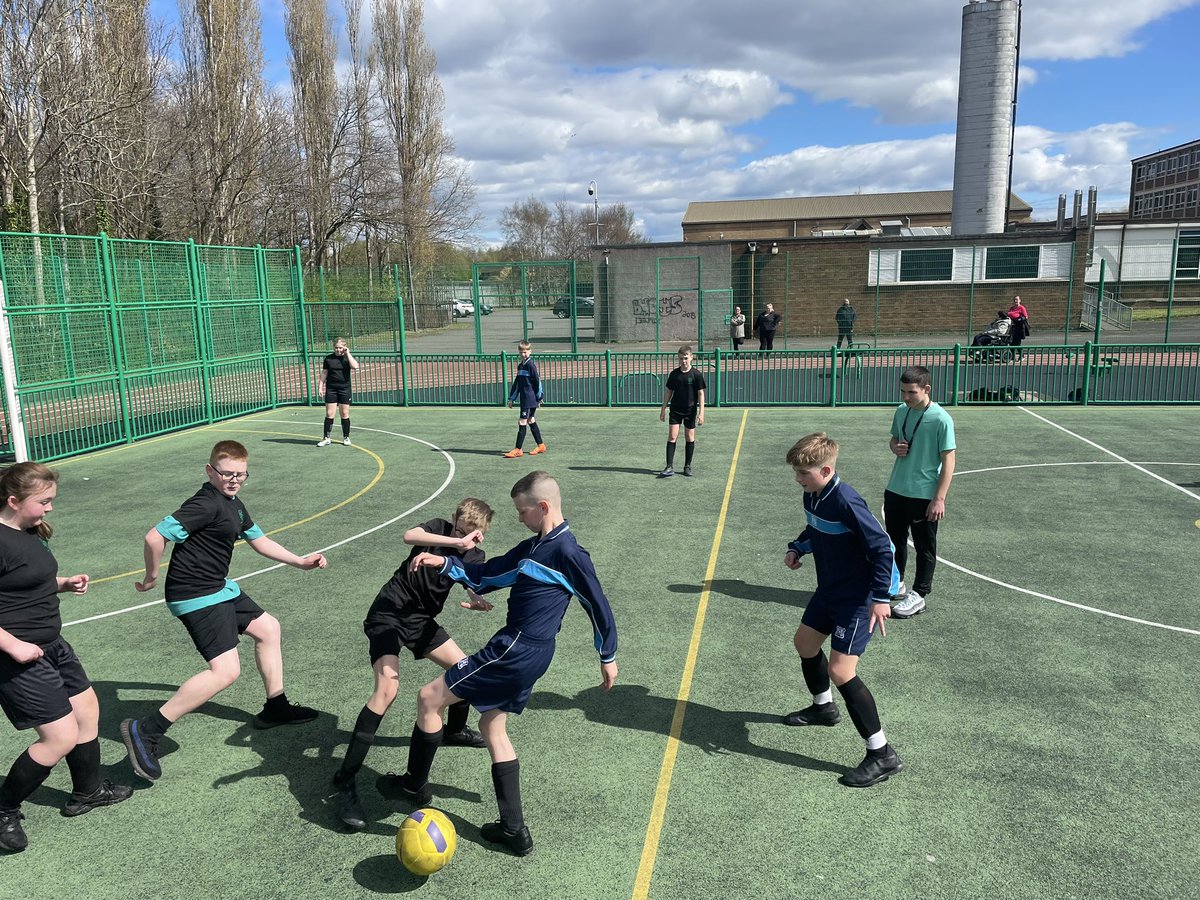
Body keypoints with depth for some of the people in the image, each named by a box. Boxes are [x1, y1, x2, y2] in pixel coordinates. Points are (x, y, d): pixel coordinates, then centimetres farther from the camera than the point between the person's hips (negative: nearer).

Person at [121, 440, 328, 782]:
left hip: (219, 588, 11)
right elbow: (155, 536, -24)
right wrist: (152, 578, -9)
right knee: (226, 670, -17)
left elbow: (259, 541, 24)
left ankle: (275, 707, 34)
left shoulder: (234, 505, 12)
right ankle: (146, 731, -11)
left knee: (267, 627, 21)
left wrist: (300, 561, 16)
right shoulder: (206, 503, -19)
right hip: (195, 596, -11)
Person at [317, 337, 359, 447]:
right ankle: (326, 438, 6)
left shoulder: (348, 356, 1)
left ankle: (346, 437, 18)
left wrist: (347, 353, -14)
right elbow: (324, 373, 8)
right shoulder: (328, 358, 4)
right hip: (331, 389, 1)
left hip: (344, 389, -1)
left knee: (345, 414, 5)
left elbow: (355, 366, -19)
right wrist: (320, 386, -1)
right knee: (329, 414, -1)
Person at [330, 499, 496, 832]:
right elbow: (409, 536, -32)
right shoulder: (439, 527, -10)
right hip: (389, 612, -7)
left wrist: (478, 602, -38)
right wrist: (456, 542, -39)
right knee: (387, 689, -23)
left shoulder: (474, 556, 3)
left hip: (421, 619, 7)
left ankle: (455, 730, 41)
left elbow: (475, 588, -15)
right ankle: (345, 781, -19)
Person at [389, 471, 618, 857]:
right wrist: (444, 563, 2)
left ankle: (415, 785, 20)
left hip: (516, 651, -10)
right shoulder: (531, 548, 12)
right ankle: (514, 830, 23)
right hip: (526, 653, 10)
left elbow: (598, 604, -8)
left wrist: (608, 656, 1)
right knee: (492, 726, 19)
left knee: (429, 698, 0)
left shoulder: (567, 552, -15)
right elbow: (484, 576, 16)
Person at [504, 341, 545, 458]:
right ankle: (541, 446, 23)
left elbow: (537, 381, -12)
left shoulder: (531, 364, -11)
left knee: (522, 422, -8)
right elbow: (516, 383, 21)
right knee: (531, 421, 14)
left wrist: (539, 397, -10)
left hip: (530, 399, -9)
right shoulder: (520, 365, 16)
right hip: (524, 399, 9)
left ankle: (518, 450, -5)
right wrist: (511, 398, 20)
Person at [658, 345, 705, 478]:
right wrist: (663, 410, 9)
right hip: (675, 410, 2)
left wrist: (701, 413, -11)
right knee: (672, 437, -6)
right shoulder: (674, 374, 2)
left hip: (690, 410, -1)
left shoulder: (696, 375, -6)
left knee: (690, 437, 6)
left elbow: (701, 394, -5)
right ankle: (670, 467, -6)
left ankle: (687, 466, 18)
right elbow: (668, 391, 10)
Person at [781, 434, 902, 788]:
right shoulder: (812, 496, 0)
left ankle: (883, 755, -3)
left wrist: (881, 597, -26)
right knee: (805, 642, 24)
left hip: (859, 597, -10)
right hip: (830, 590, 10)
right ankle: (824, 708, 50)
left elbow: (881, 547, -25)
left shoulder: (846, 502, -28)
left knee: (840, 670, -14)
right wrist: (797, 548, 2)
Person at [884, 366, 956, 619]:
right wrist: (895, 446, -6)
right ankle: (895, 584, 35)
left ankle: (918, 596, 17)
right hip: (895, 490, 7)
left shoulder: (941, 419, -15)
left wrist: (939, 498, -17)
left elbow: (948, 461, -14)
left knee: (924, 546, 7)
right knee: (895, 540, 18)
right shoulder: (901, 411, 4)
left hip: (924, 495, -6)